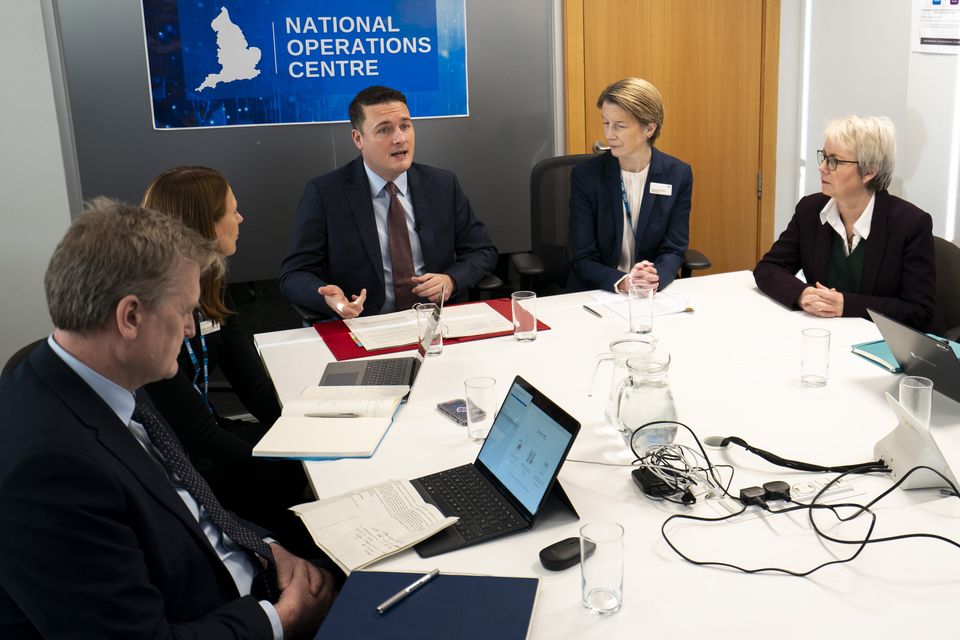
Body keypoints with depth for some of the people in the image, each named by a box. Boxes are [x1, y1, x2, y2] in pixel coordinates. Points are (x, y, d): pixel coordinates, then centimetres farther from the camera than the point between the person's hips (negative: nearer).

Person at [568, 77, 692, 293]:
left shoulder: (678, 175, -2)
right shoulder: (585, 176, -7)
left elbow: (673, 250, 0)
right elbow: (583, 258, -7)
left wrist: (655, 278, -21)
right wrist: (621, 282, -24)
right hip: (594, 293, -1)